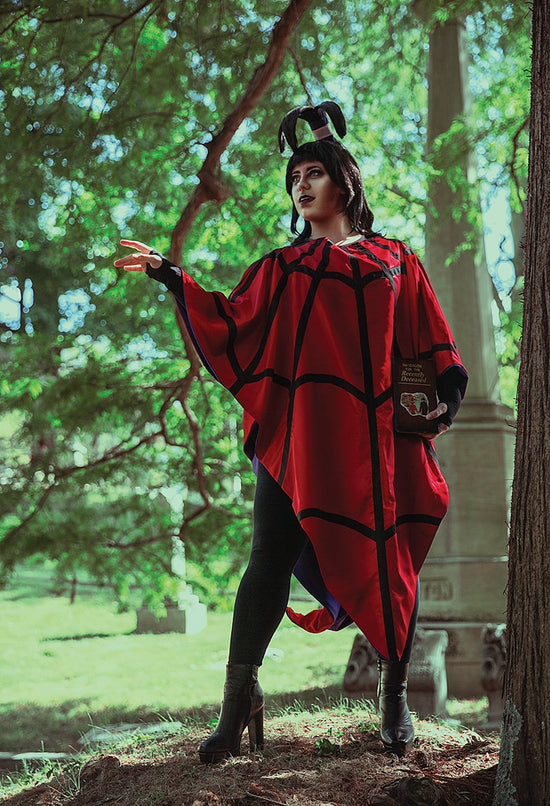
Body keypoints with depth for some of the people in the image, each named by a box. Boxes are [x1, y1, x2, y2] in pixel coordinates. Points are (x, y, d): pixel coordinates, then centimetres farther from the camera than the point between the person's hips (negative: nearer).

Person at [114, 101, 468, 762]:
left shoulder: (395, 261, 17)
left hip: (377, 433, 0)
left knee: (389, 559, 1)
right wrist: (173, 279, -2)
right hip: (299, 429, 0)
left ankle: (394, 694, 16)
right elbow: (233, 322, 8)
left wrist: (446, 397, -3)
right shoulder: (283, 267, 19)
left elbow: (431, 340, 13)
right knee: (271, 557, -7)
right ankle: (240, 694, 0)